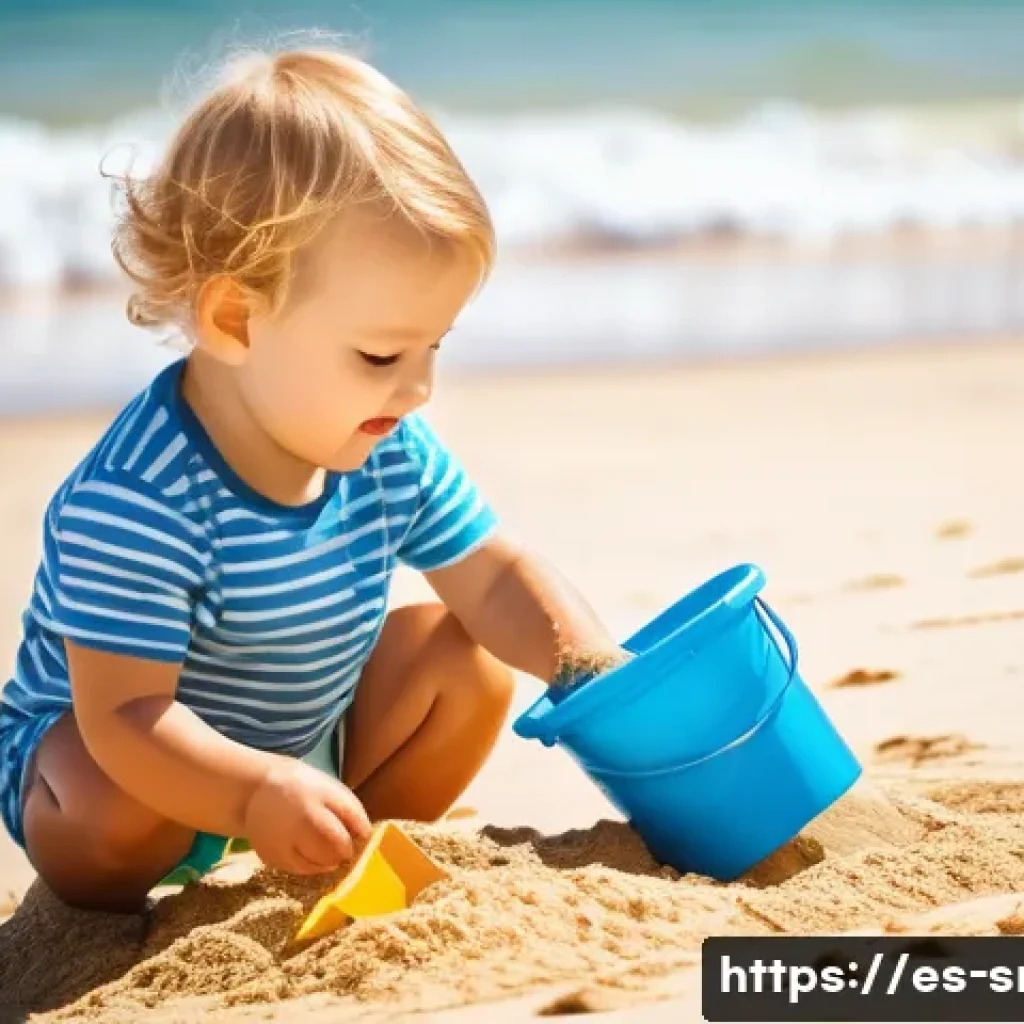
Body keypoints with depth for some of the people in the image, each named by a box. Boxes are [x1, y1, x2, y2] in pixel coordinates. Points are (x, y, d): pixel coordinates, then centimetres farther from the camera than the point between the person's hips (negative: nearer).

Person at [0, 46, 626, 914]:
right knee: (120, 809, -38)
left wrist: (596, 671, -22)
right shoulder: (138, 500, -37)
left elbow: (495, 579, -3)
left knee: (470, 661, -5)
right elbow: (124, 716, -39)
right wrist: (260, 794, -56)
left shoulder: (390, 451, -13)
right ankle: (105, 906, -4)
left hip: (306, 744, 7)